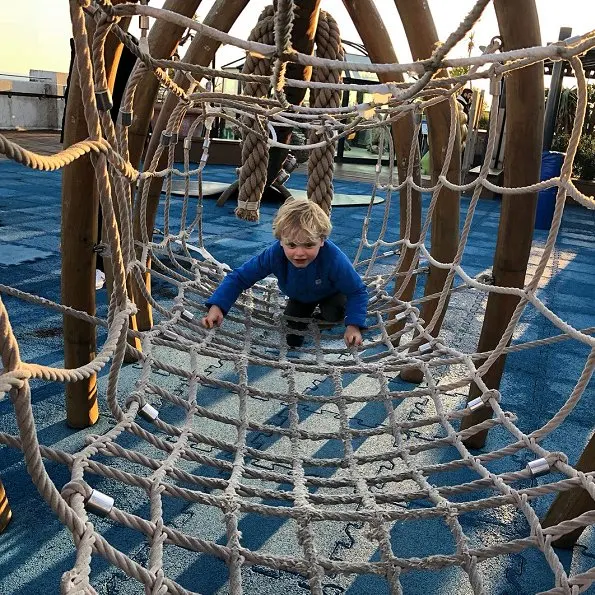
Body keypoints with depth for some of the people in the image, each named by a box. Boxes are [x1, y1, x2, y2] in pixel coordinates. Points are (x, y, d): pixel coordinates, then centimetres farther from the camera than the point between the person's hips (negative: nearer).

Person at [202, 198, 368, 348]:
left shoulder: (334, 259, -46)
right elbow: (239, 277, -30)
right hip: (300, 296, 2)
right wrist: (216, 307, -43)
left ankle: (327, 317, 7)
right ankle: (307, 312, 34)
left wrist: (353, 326, -40)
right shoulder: (274, 254, -40)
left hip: (331, 293, -2)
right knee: (292, 340, 4)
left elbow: (358, 291, -30)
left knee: (334, 315, -29)